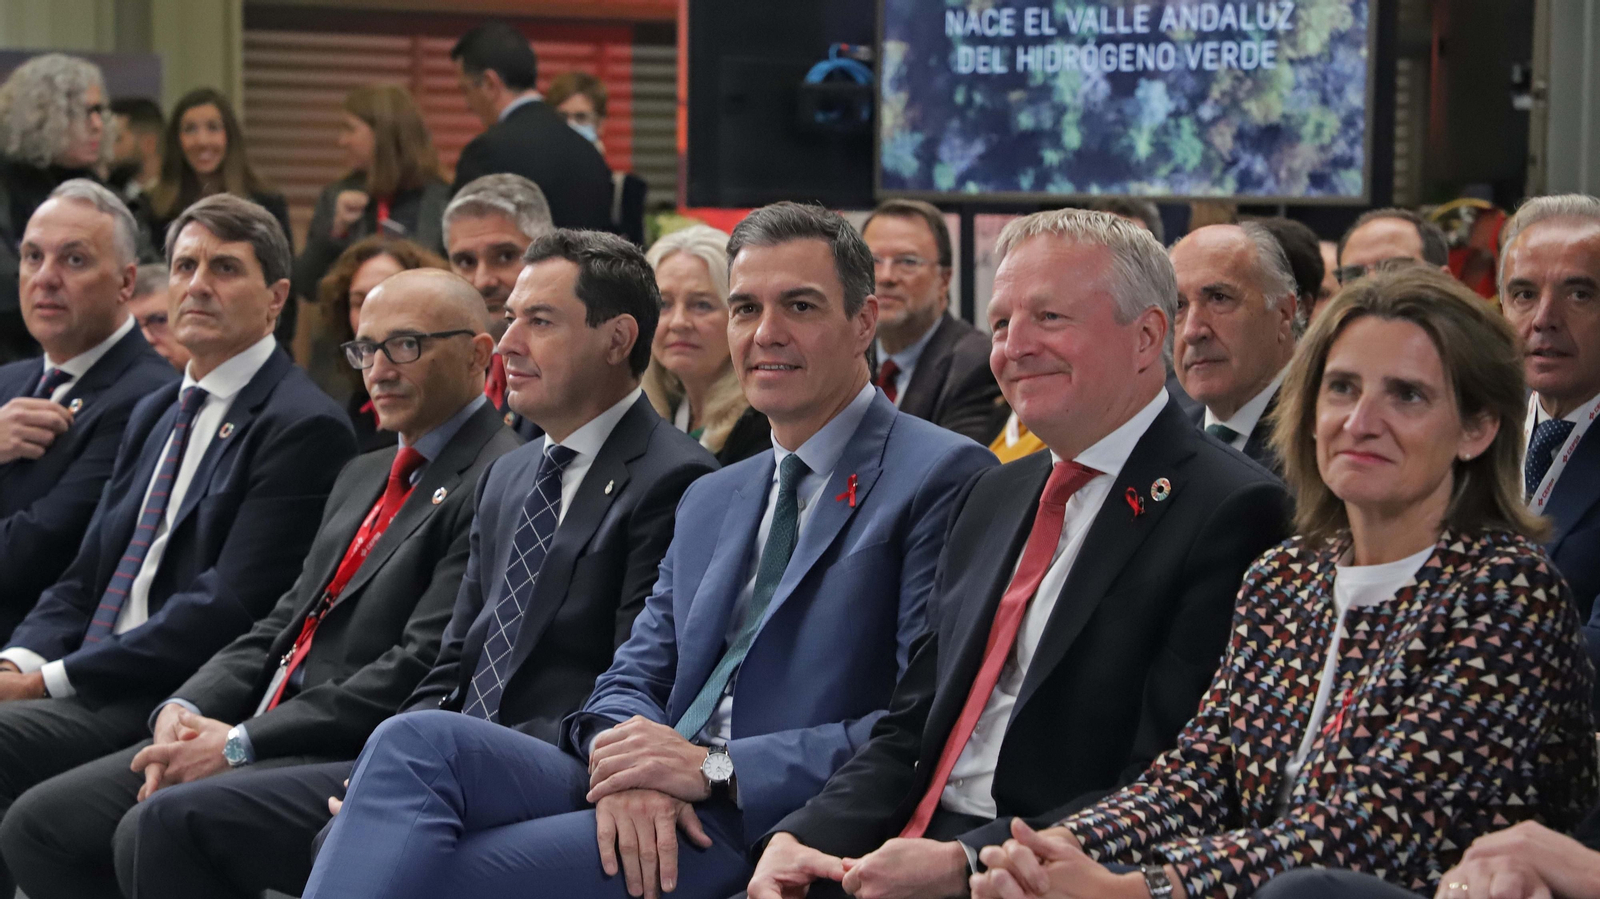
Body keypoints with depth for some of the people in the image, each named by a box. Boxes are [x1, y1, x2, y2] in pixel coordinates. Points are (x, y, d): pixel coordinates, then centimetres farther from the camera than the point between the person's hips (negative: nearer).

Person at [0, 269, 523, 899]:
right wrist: (186, 709, 0)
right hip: (264, 738, 10)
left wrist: (241, 744, -15)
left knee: (164, 824, -32)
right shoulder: (363, 476, 24)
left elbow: (421, 670, -16)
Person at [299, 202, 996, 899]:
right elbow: (635, 678, 17)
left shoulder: (944, 477, -2)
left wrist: (716, 767, -16)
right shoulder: (710, 501, 25)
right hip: (649, 811, 7)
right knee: (418, 743, -20)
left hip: (772, 832, -7)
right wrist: (628, 766, -9)